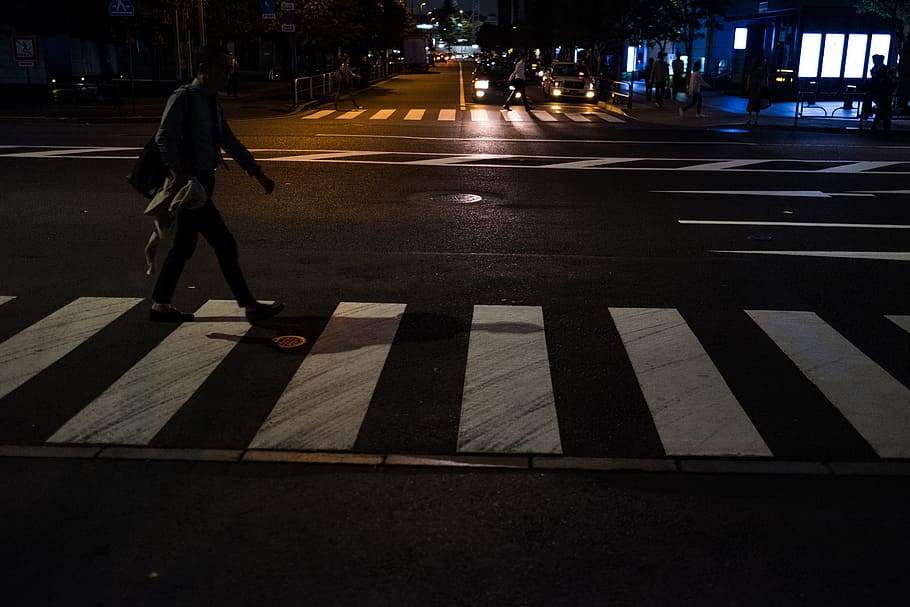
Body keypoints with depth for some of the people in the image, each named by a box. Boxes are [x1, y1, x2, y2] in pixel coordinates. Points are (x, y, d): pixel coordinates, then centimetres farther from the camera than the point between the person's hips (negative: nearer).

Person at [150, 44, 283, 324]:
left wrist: (258, 174, 15)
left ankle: (160, 305, 25)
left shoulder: (213, 104, 14)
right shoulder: (183, 98, -12)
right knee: (224, 244, -6)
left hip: (203, 181, 9)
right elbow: (165, 137, -22)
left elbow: (230, 143, 18)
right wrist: (178, 174, -33)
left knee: (184, 246, 14)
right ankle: (250, 306, 1)